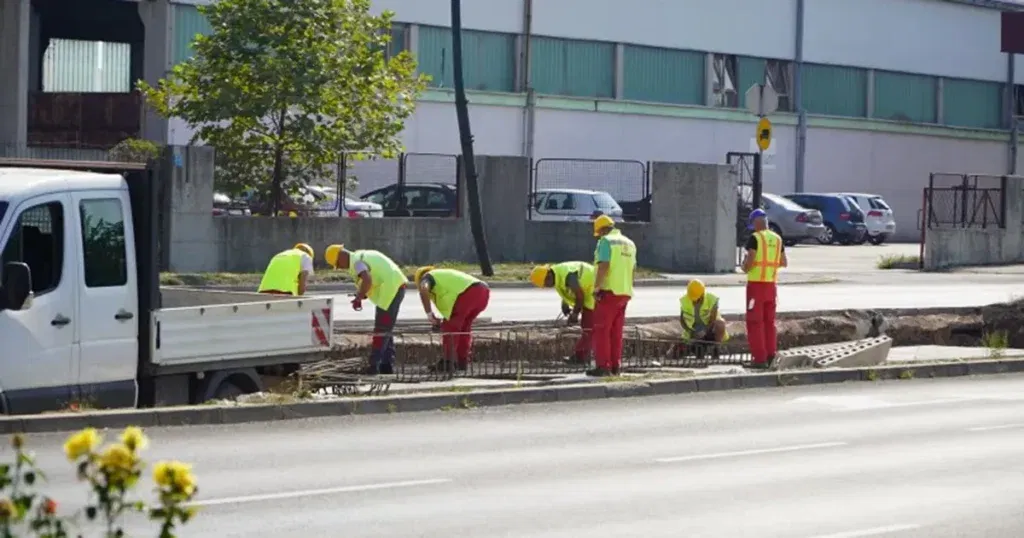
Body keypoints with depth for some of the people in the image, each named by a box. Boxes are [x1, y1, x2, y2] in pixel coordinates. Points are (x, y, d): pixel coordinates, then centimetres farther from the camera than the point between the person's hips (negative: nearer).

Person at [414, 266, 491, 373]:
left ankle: (448, 363, 2)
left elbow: (423, 290, -8)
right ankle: (462, 362, 21)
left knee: (450, 327, 4)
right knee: (464, 326, 22)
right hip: (483, 290, 8)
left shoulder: (427, 277, 17)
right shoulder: (446, 274, 40)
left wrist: (429, 314, -4)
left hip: (468, 292, -8)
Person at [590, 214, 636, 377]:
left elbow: (603, 266, -19)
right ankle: (615, 367, 11)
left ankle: (603, 367, -8)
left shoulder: (606, 241, -9)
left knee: (601, 330, -4)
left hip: (608, 291, -7)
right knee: (616, 331, 12)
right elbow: (632, 269, 18)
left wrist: (596, 288, -17)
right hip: (625, 292, 8)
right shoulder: (629, 243, 16)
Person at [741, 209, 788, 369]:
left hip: (756, 284, -6)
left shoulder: (755, 238, -11)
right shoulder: (777, 239, 9)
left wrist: (745, 265, 4)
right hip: (771, 284, 6)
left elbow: (748, 264, -17)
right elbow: (784, 263, 14)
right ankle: (770, 356, 15)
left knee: (755, 322, -1)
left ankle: (759, 358, -4)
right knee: (769, 321, 14)